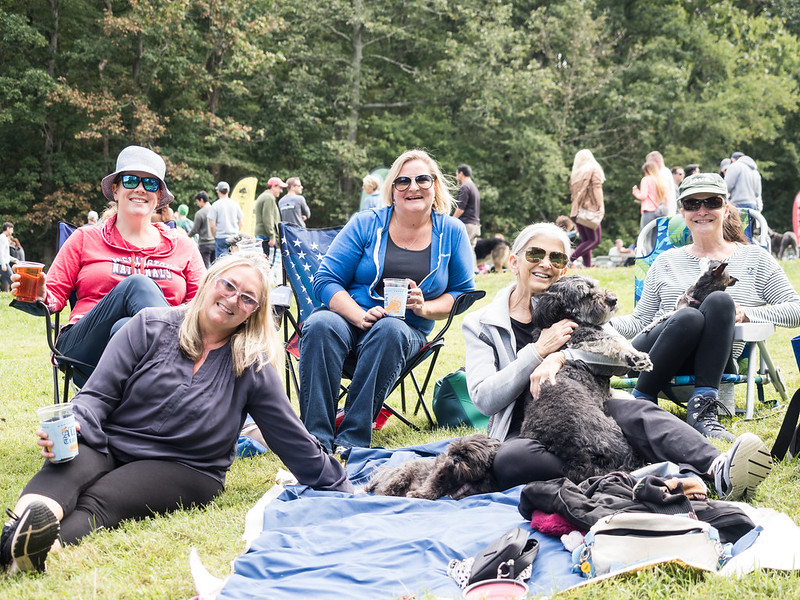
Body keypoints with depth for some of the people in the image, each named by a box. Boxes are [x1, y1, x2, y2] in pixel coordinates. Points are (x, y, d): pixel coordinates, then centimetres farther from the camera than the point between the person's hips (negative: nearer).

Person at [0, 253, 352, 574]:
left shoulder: (254, 366, 2)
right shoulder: (151, 327, 3)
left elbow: (293, 439, 8)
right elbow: (98, 394, 1)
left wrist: (343, 496, 10)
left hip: (184, 469, -1)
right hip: (109, 446, 1)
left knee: (98, 501, -32)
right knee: (66, 470, -33)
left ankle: (45, 551, -59)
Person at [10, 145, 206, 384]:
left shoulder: (183, 248, 21)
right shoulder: (85, 240, 18)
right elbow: (55, 295, 12)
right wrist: (39, 296, -12)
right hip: (86, 352, 0)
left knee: (125, 327, -37)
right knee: (137, 284, -29)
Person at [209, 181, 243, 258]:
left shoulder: (215, 205, -5)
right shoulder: (235, 204, 5)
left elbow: (212, 225, -6)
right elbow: (240, 222, 10)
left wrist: (215, 237, 7)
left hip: (221, 238, -3)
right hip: (234, 237, 3)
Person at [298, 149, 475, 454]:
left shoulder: (451, 232, 8)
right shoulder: (365, 224, 3)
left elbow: (463, 292, 10)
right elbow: (326, 280, -1)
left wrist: (425, 308, -11)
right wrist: (360, 315, -19)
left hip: (407, 329, 0)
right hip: (349, 317, 0)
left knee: (389, 330, -37)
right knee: (320, 325, -35)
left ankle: (352, 440, -36)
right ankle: (316, 438, -36)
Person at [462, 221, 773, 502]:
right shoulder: (480, 325, 6)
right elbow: (485, 400, -7)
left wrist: (560, 357, -20)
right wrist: (539, 350, -14)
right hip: (522, 433, -2)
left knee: (630, 408, -30)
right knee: (508, 461, -37)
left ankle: (717, 468, -52)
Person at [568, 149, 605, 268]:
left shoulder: (575, 173, 18)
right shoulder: (594, 170, 4)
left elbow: (572, 193, 17)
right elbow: (597, 188, -10)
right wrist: (601, 206, -15)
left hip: (576, 210, 6)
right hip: (590, 209, -6)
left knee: (585, 240, 9)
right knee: (595, 239, -4)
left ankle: (587, 265, -1)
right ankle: (570, 259, -20)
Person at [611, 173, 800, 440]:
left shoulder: (754, 258, 16)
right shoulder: (666, 262, 20)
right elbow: (639, 320, 16)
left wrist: (748, 313, -9)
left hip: (713, 362, 0)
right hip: (650, 356, 1)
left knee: (720, 300, -30)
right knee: (689, 317, -34)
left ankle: (703, 409, -34)